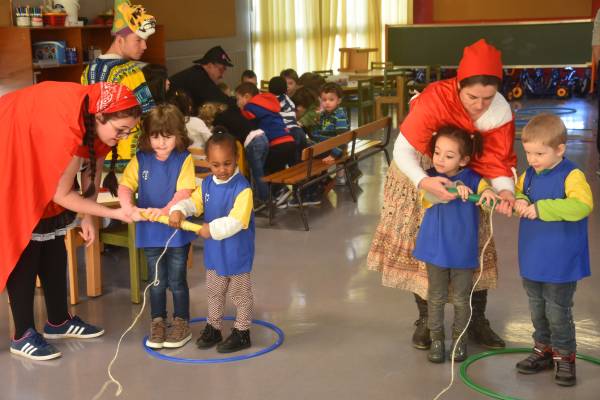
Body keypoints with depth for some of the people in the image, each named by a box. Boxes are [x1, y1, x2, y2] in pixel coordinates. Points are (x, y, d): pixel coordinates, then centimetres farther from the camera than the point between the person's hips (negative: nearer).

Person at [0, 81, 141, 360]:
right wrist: (114, 213, -27)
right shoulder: (66, 128, -38)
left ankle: (59, 321, 20)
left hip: (45, 171, 8)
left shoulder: (96, 119, -14)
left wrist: (88, 218, -4)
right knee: (24, 249, -8)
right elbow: (61, 194, -28)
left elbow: (92, 169, -2)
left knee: (54, 247, 9)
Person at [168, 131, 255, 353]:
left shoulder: (242, 189, -23)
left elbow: (236, 222, -29)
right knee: (214, 292, 21)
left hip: (237, 253, -7)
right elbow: (192, 202, -4)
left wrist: (212, 229, -28)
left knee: (240, 294, 9)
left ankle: (242, 333, 22)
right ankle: (213, 328, 36)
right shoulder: (207, 184, 0)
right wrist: (178, 210, -24)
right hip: (214, 252, 7)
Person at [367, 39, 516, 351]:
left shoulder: (500, 113, -23)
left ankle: (477, 321, 18)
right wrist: (424, 182, -52)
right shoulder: (435, 99, -35)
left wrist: (505, 190, -42)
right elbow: (403, 150, -36)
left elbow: (497, 161, -21)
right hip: (420, 177, -3)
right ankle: (425, 320, 19)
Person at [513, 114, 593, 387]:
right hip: (531, 260, 6)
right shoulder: (528, 175, 1)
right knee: (537, 310, 19)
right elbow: (518, 192, 16)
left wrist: (540, 208, -33)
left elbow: (582, 205, -33)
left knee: (558, 312, 5)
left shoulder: (572, 176, -18)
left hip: (560, 264, -6)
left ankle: (564, 356, 23)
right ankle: (544, 349, 35)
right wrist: (519, 202, -9)